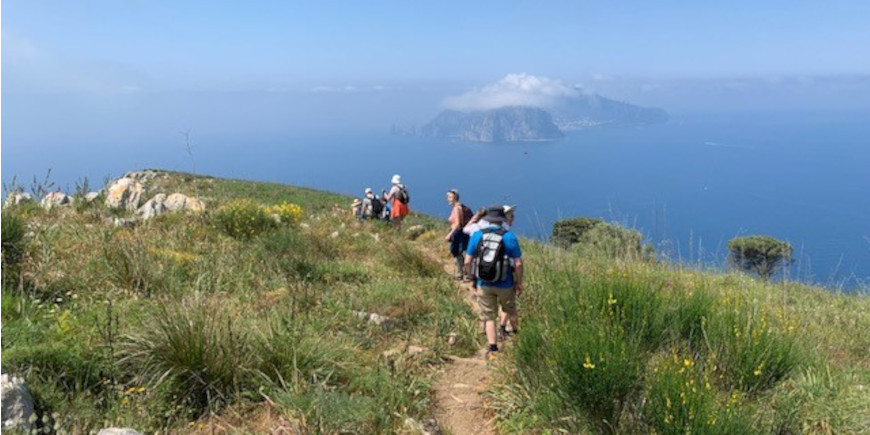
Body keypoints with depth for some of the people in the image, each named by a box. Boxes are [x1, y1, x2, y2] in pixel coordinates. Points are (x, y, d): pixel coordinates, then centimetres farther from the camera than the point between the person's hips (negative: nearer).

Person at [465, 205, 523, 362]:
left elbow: (467, 262, -4)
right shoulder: (509, 237, -11)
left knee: (488, 316, 11)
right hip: (505, 284, 0)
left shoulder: (477, 235, -6)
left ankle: (493, 349, 5)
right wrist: (519, 283, 3)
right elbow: (518, 263, -10)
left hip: (484, 284, 1)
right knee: (511, 311, 24)